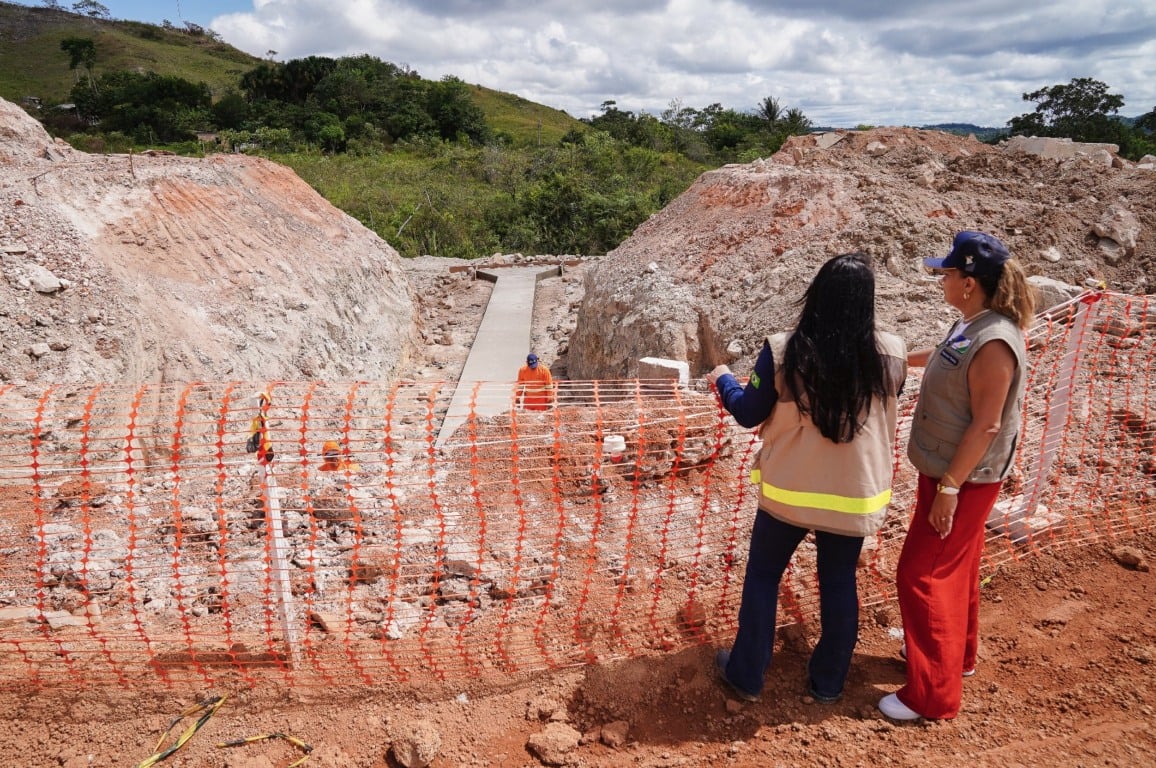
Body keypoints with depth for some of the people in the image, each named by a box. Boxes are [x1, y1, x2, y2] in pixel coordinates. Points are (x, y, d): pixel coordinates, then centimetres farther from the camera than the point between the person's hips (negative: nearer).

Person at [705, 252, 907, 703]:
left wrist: (722, 379, 14)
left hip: (788, 490, -1)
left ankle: (746, 676, 29)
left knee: (762, 577, 16)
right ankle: (828, 682, 34)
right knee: (840, 584, 19)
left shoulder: (782, 351, -18)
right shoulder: (890, 356, -11)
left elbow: (748, 413, -5)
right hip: (855, 494, 2)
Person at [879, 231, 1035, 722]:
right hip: (945, 470, 9)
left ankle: (932, 695, 9)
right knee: (954, 568, 22)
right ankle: (956, 652, 42)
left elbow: (986, 426, -26)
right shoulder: (970, 325, 2)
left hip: (963, 479, -9)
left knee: (921, 574, -3)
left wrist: (950, 487, -22)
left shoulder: (994, 342, -26)